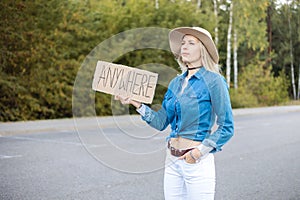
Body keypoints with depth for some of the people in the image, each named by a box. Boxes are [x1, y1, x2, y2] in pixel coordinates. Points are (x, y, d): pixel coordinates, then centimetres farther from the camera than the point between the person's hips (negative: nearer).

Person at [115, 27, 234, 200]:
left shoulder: (214, 81, -8)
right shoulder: (176, 83, 11)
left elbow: (226, 128, -9)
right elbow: (161, 122, 10)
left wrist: (200, 151, -16)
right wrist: (136, 103, -1)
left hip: (198, 162, -6)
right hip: (172, 161, 6)